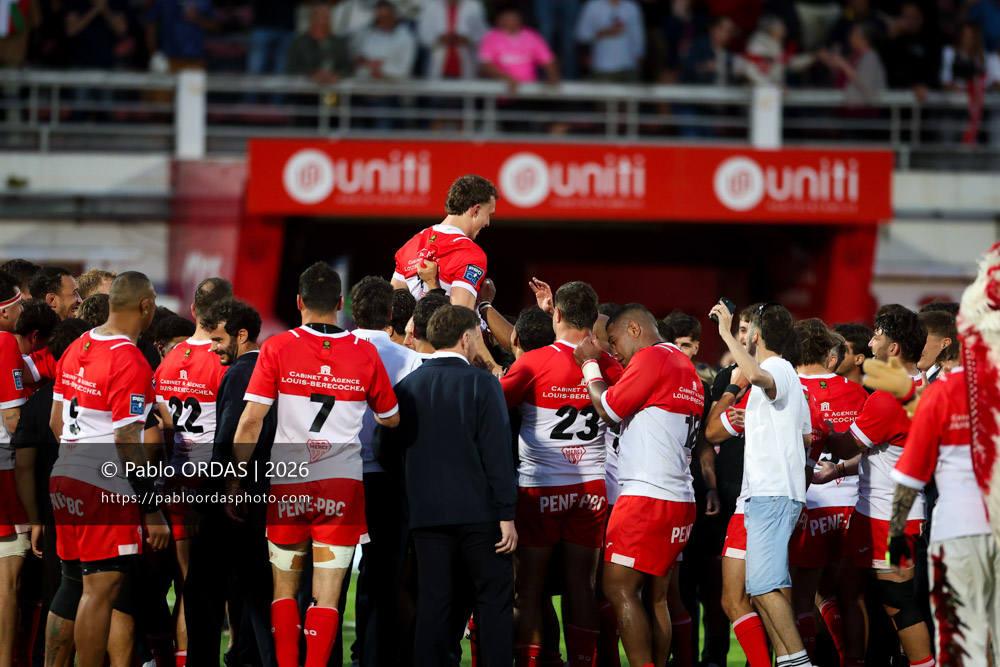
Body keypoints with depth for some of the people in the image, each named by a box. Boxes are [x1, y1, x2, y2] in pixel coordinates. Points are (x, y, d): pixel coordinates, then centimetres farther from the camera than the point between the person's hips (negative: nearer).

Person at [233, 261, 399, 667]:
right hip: (343, 483, 0)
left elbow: (250, 421, -8)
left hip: (288, 482, 0)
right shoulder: (364, 353, 0)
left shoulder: (277, 349, -4)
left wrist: (236, 480, 0)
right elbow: (391, 419, 13)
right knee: (327, 595, 0)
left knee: (285, 590, 13)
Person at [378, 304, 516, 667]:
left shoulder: (406, 388, 6)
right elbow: (497, 455, -11)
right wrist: (507, 515, -9)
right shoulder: (482, 384, -7)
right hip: (478, 511, -4)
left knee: (432, 603, 5)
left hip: (426, 512, 4)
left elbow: (388, 448, 9)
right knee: (495, 599, 4)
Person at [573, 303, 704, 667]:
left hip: (647, 497, -9)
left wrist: (590, 364, 8)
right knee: (655, 597, 9)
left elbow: (609, 409, -6)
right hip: (680, 499, 9)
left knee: (620, 591, -9)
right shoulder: (686, 366, 20)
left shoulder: (651, 357, -8)